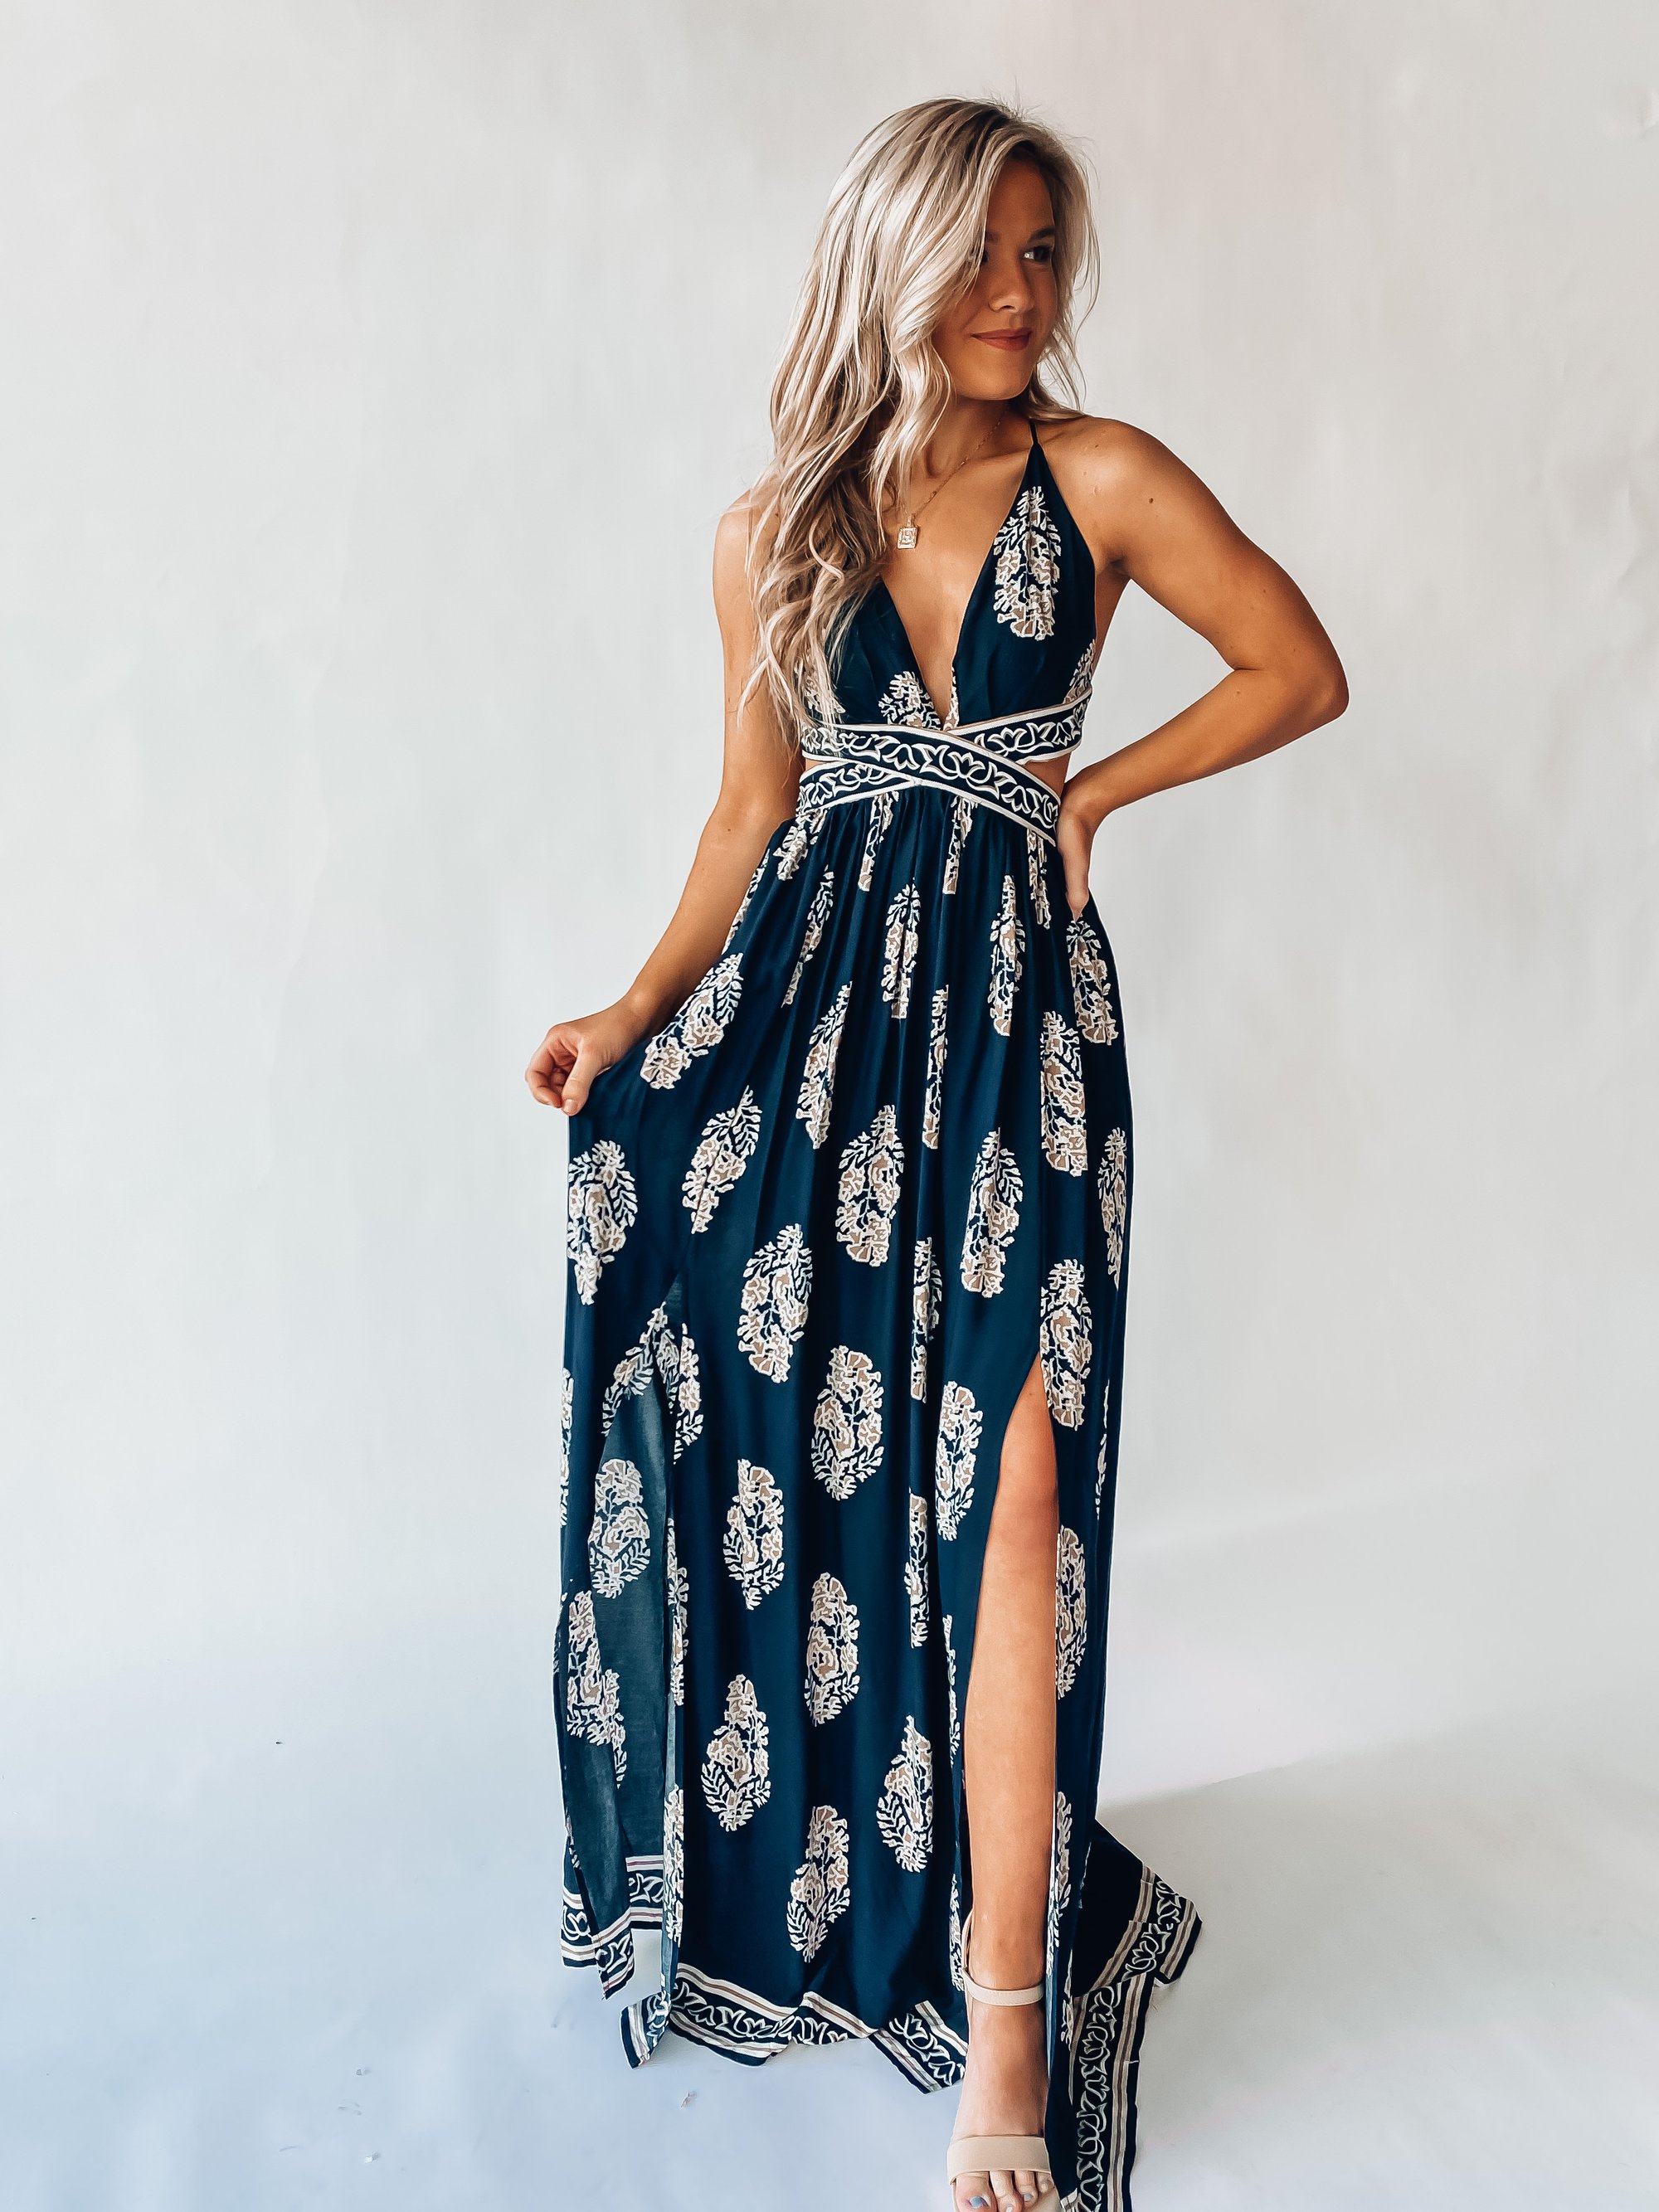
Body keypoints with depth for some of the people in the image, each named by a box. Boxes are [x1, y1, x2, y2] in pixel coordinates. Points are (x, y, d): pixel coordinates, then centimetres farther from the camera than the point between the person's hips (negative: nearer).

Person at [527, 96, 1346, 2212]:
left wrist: (1095, 788, 3)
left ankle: (1007, 2016, 1)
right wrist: (635, 1017, 2)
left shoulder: (1101, 481, 3)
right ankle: (775, 1870, 28)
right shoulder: (773, 531, 9)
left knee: (1007, 1477, -10)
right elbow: (755, 809, 12)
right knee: (787, 1447, 4)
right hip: (809, 1000, 3)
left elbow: (1301, 669, 10)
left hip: (1014, 1001, -2)